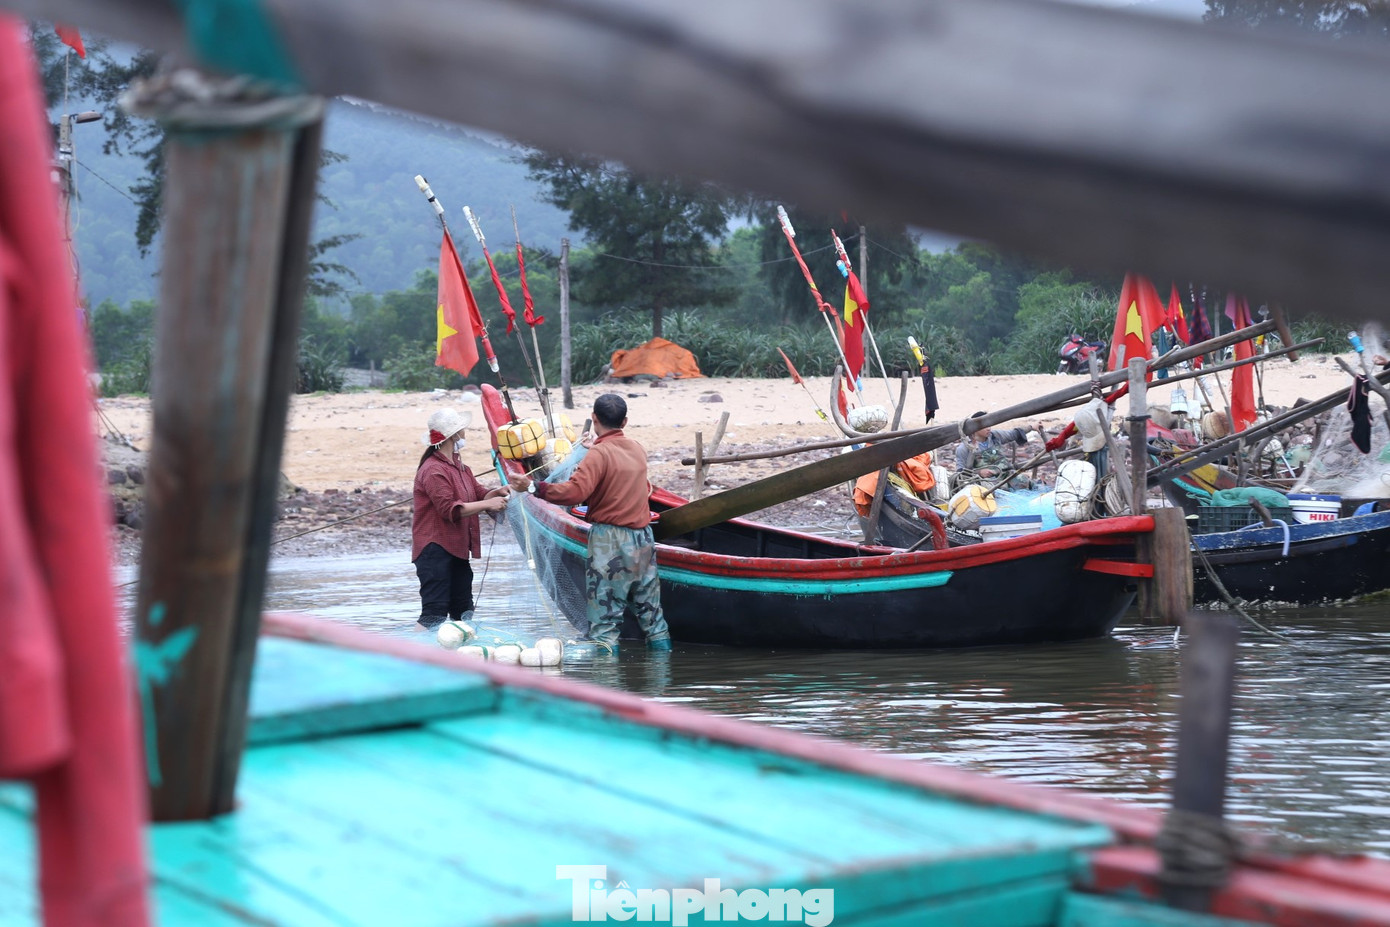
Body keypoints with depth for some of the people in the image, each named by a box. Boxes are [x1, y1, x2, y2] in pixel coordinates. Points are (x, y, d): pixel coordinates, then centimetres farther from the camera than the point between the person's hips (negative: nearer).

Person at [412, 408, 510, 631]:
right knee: (434, 613, -15)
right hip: (435, 548, -10)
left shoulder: (459, 467, 17)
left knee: (463, 610, 16)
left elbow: (478, 494, 18)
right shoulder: (434, 470, -16)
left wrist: (496, 492, -4)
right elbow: (451, 509, -23)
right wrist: (488, 505, -22)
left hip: (457, 549, 10)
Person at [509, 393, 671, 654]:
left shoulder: (599, 453, -12)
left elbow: (574, 492, -23)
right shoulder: (638, 450, 11)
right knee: (650, 611, 14)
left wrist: (534, 486, -18)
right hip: (643, 538, 7)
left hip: (610, 541, -7)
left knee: (605, 616, -4)